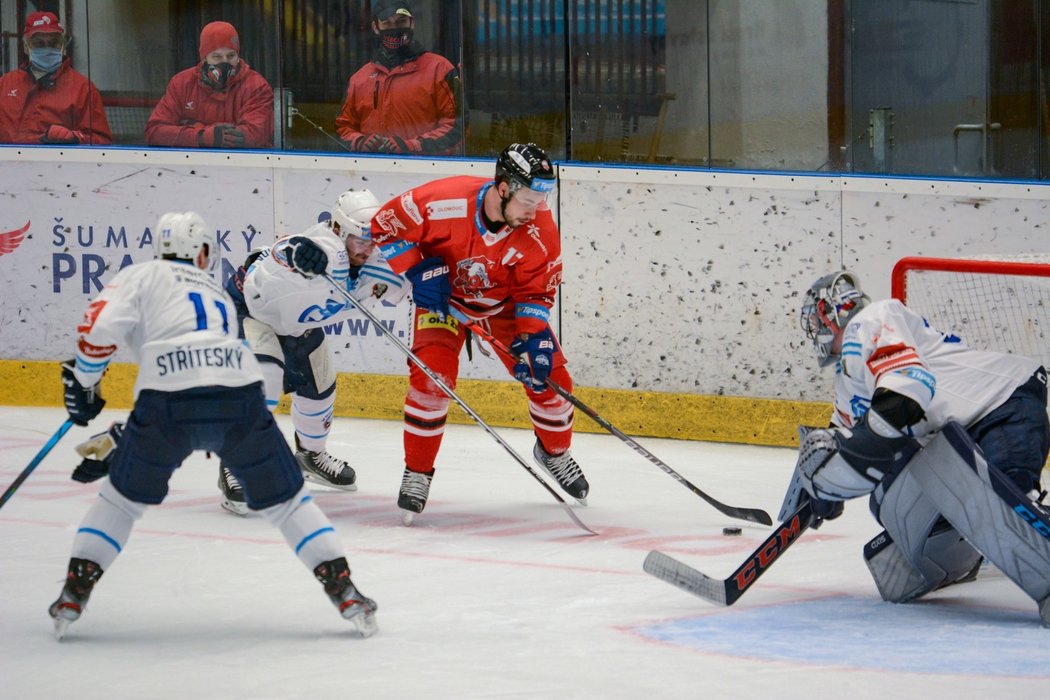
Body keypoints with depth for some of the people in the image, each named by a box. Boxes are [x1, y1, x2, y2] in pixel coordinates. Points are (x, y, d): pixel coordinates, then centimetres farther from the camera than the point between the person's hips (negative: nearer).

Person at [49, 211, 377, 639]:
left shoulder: (142, 277, 19)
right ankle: (343, 589, 12)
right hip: (240, 396, 2)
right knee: (285, 499, 18)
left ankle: (75, 592, 14)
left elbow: (101, 327, 1)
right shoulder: (219, 295, 34)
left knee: (123, 495, 19)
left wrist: (83, 384, 15)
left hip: (169, 401, -2)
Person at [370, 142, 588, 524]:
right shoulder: (446, 201, -35)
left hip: (506, 303, 2)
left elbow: (536, 291, -14)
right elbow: (386, 224, -19)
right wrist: (418, 271, -26)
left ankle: (554, 451, 29)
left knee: (549, 376, -2)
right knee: (431, 376, -21)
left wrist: (531, 337, -28)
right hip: (444, 297, -2)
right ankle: (417, 472, -3)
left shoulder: (540, 229, -26)